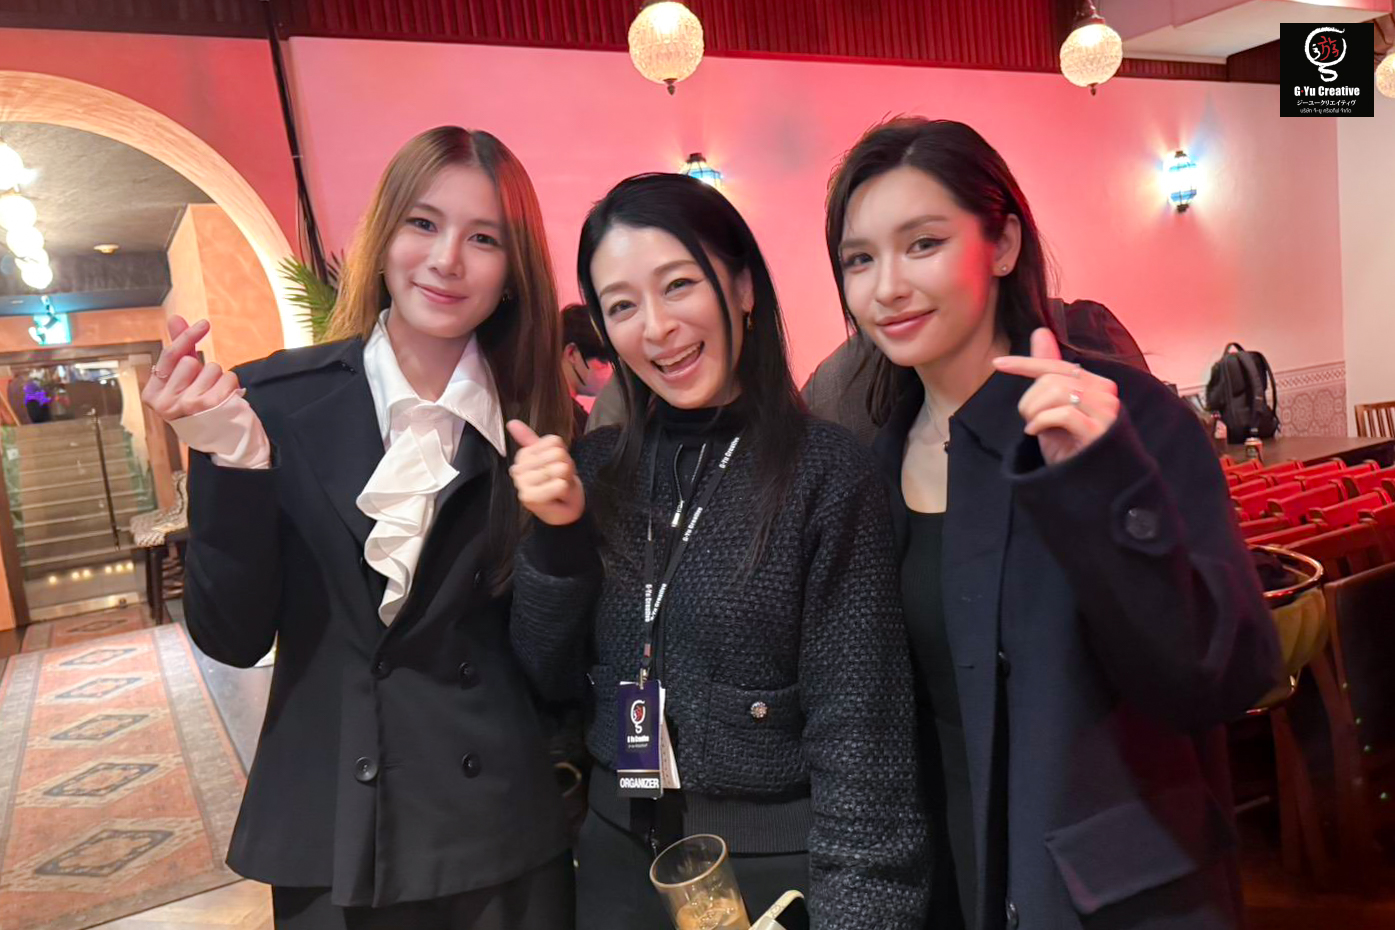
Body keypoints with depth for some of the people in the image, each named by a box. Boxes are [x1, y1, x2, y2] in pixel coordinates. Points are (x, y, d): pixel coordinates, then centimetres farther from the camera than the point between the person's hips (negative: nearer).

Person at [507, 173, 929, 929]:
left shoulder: (828, 473, -16)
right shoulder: (595, 468, -2)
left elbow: (858, 737, -14)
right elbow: (551, 678, 1)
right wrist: (556, 535, -13)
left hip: (778, 866, -4)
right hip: (619, 861, 5)